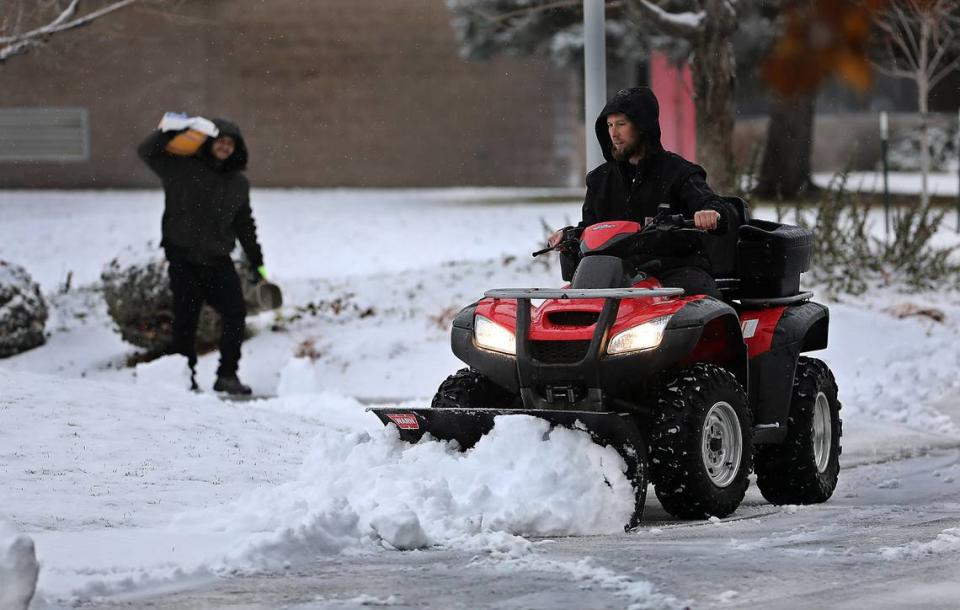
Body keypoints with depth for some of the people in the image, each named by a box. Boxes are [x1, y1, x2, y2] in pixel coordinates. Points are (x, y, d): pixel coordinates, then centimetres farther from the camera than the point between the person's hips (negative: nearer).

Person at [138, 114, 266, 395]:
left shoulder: (238, 183, 13)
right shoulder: (183, 168, -1)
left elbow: (245, 225, 21)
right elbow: (147, 152, -9)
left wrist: (257, 263, 19)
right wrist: (170, 129, -23)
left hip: (219, 260, 4)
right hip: (184, 259, -4)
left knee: (235, 313, -8)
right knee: (185, 319, -2)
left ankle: (227, 376, -1)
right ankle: (184, 378, 10)